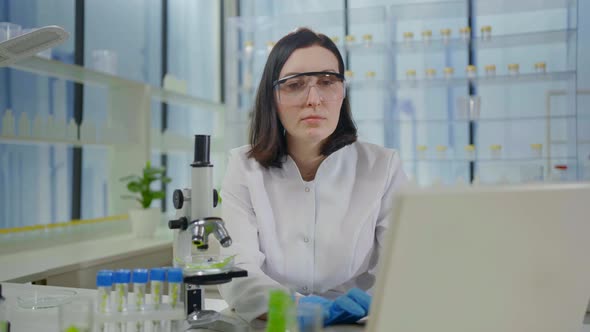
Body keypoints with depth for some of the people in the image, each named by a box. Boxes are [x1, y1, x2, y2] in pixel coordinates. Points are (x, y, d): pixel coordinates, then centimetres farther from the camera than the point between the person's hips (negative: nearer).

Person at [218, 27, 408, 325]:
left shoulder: (383, 167, 1)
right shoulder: (245, 168, 0)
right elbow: (237, 270, -12)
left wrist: (375, 301, -28)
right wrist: (297, 308, -31)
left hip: (357, 325, 0)